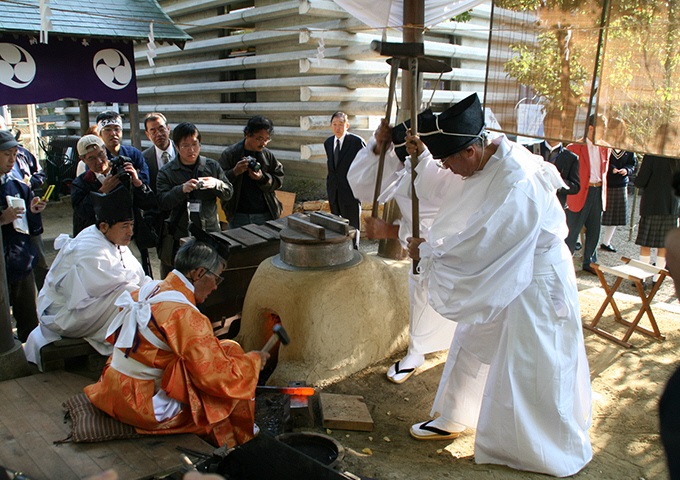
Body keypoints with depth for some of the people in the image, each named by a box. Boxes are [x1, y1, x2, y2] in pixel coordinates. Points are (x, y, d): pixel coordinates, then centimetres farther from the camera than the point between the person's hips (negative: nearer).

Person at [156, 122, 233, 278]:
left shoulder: (213, 166, 9)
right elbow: (162, 202, -8)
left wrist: (217, 184, -13)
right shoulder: (166, 172, 2)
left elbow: (229, 193, 8)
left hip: (209, 232, 2)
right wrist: (182, 189, -24)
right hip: (178, 236, -1)